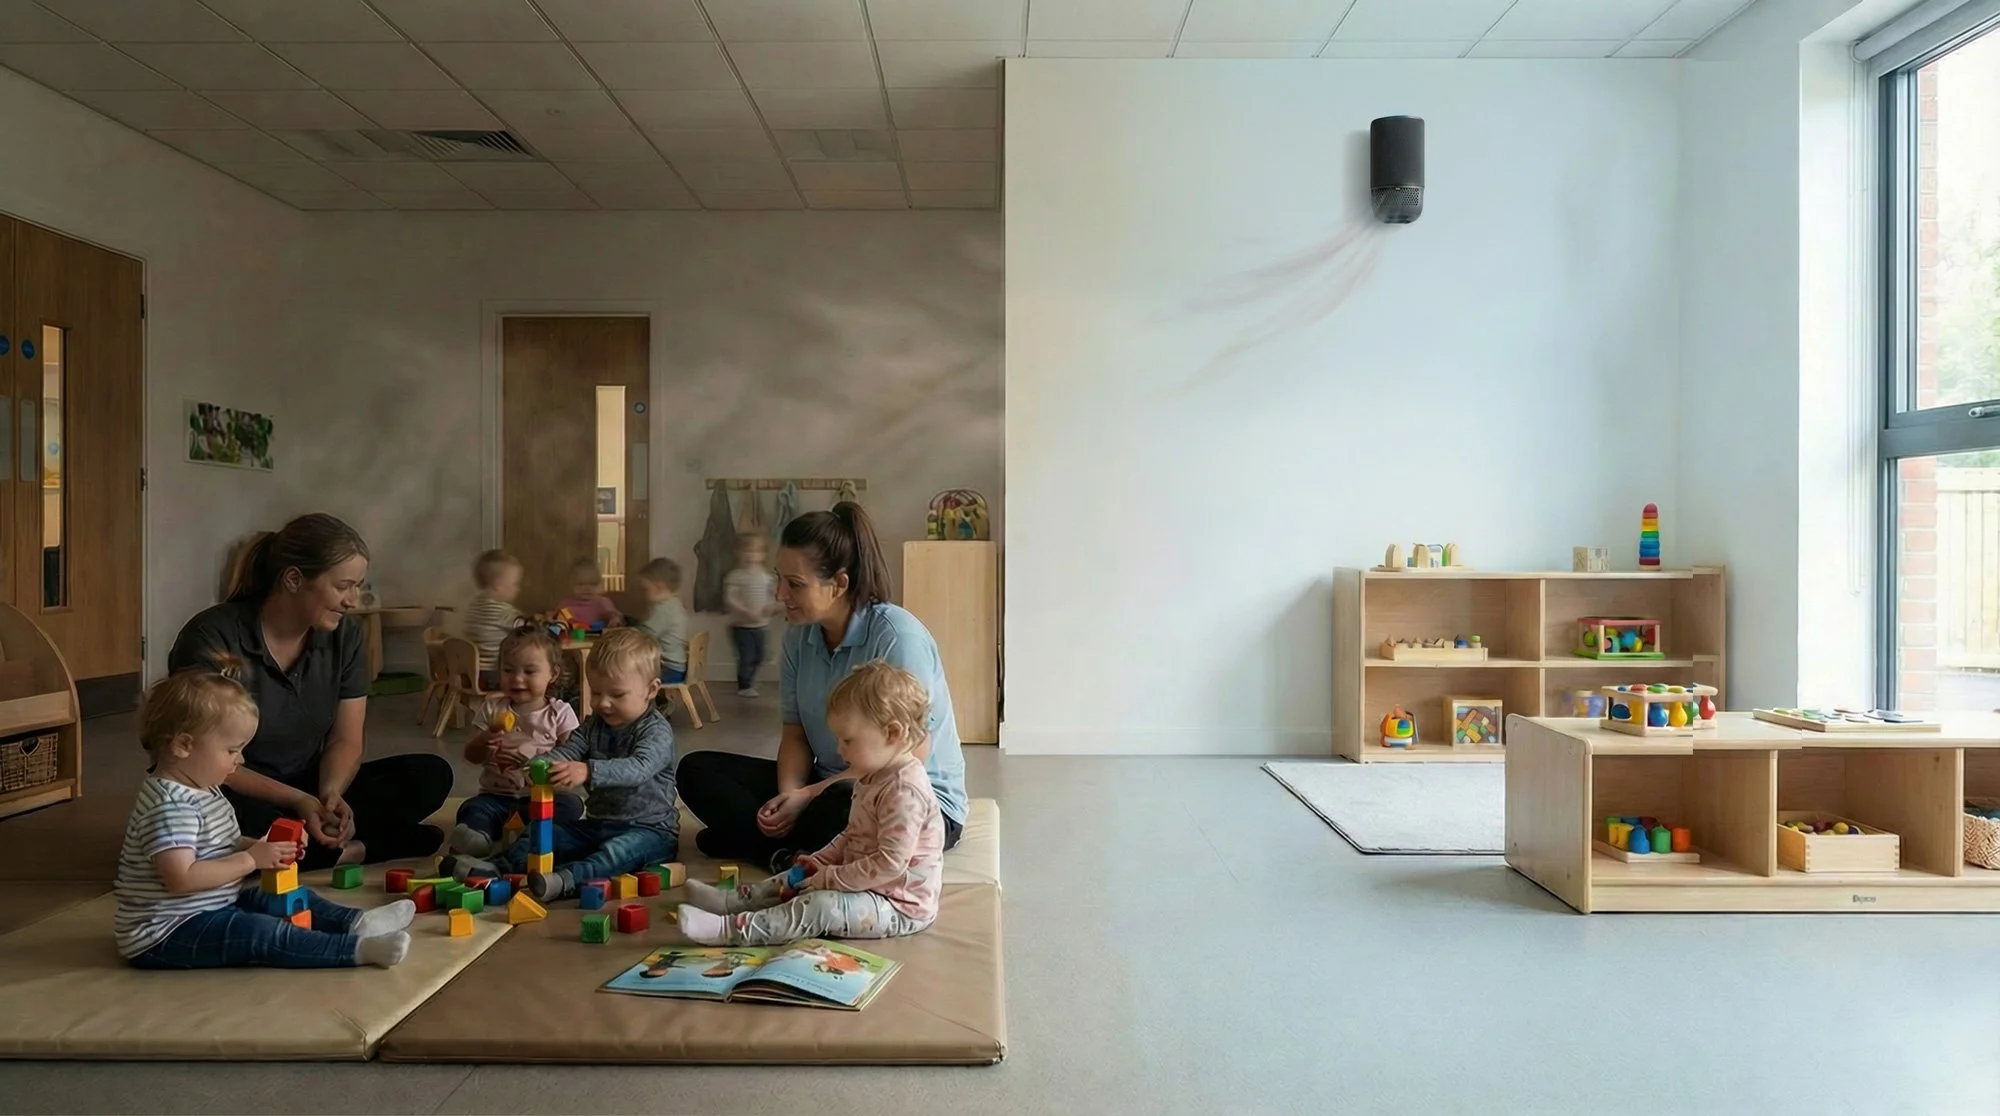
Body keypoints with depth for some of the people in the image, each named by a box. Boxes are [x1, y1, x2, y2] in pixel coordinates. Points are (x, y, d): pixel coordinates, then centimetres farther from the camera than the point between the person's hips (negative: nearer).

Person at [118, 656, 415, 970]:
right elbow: (181, 878, -31)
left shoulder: (203, 790, 10)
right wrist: (251, 859, -26)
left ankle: (354, 922, -3)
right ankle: (357, 948, -33)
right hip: (164, 936, -11)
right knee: (262, 932, -26)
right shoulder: (170, 806, -24)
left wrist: (266, 849, -1)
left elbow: (221, 848, 18)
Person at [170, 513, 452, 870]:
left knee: (430, 775, -12)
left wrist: (330, 794, -23)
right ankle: (350, 847, -19)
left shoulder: (345, 635, -4)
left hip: (307, 790, 4)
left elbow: (345, 740, -2)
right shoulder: (212, 638, -18)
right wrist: (296, 800, -27)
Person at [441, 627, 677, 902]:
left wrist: (588, 771, -48)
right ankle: (500, 866, -29)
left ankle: (567, 879, -55)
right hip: (597, 823, 7)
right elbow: (564, 753, -4)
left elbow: (639, 768, -32)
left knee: (621, 848, -36)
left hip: (650, 828, -7)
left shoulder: (657, 731, -14)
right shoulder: (593, 725, 10)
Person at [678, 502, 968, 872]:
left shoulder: (897, 637, -20)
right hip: (828, 786, 7)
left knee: (837, 811, -41)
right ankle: (792, 853, -20)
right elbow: (795, 733, 5)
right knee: (697, 770, -5)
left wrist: (808, 797, -22)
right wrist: (789, 794, -16)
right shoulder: (799, 636, 1)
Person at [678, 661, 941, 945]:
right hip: (868, 883, 11)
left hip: (900, 905, -11)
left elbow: (891, 862, -29)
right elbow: (852, 835, 21)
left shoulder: (904, 791, -25)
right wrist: (821, 861, 7)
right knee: (798, 881, 14)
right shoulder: (874, 778, 9)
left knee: (822, 906, -28)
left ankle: (732, 929, -29)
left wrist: (833, 878, -21)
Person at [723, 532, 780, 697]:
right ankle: (744, 686, 9)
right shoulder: (736, 576, -13)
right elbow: (729, 598, -18)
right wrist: (746, 612, -26)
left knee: (758, 656, 16)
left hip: (760, 625, 6)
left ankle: (750, 681, 38)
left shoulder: (765, 575, 4)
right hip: (742, 625, -6)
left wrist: (771, 606, -11)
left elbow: (770, 595, 11)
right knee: (746, 656, -6)